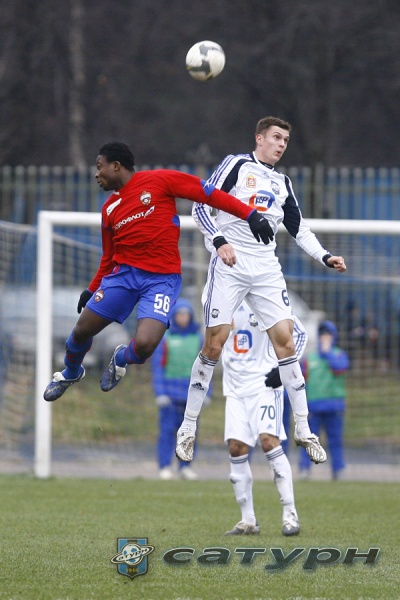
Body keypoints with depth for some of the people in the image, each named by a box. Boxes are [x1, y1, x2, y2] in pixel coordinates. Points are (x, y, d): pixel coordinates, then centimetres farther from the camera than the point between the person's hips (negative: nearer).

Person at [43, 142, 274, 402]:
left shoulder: (158, 180, -5)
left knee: (144, 344, -23)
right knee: (82, 330, 4)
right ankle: (71, 373, 37)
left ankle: (121, 359, 14)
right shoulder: (109, 209, 12)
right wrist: (92, 290, 25)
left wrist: (250, 214, -13)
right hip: (124, 272, 5)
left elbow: (209, 193, -7)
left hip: (162, 279, -5)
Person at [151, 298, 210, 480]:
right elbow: (157, 366, 0)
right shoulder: (164, 337, 1)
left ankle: (185, 467, 8)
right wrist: (160, 393, -8)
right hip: (170, 391, -3)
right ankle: (165, 467, -3)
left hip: (191, 393, 3)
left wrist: (206, 392, 6)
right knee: (167, 429, -6)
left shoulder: (198, 338, 9)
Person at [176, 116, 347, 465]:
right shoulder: (236, 165, 1)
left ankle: (303, 430, 0)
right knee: (214, 345, -8)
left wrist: (326, 258, 7)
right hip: (229, 266, -5)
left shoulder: (283, 183, 18)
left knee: (285, 341, -5)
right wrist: (219, 241, -19)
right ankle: (188, 430, 4)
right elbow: (201, 206, -4)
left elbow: (299, 229, 22)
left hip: (266, 269, 5)